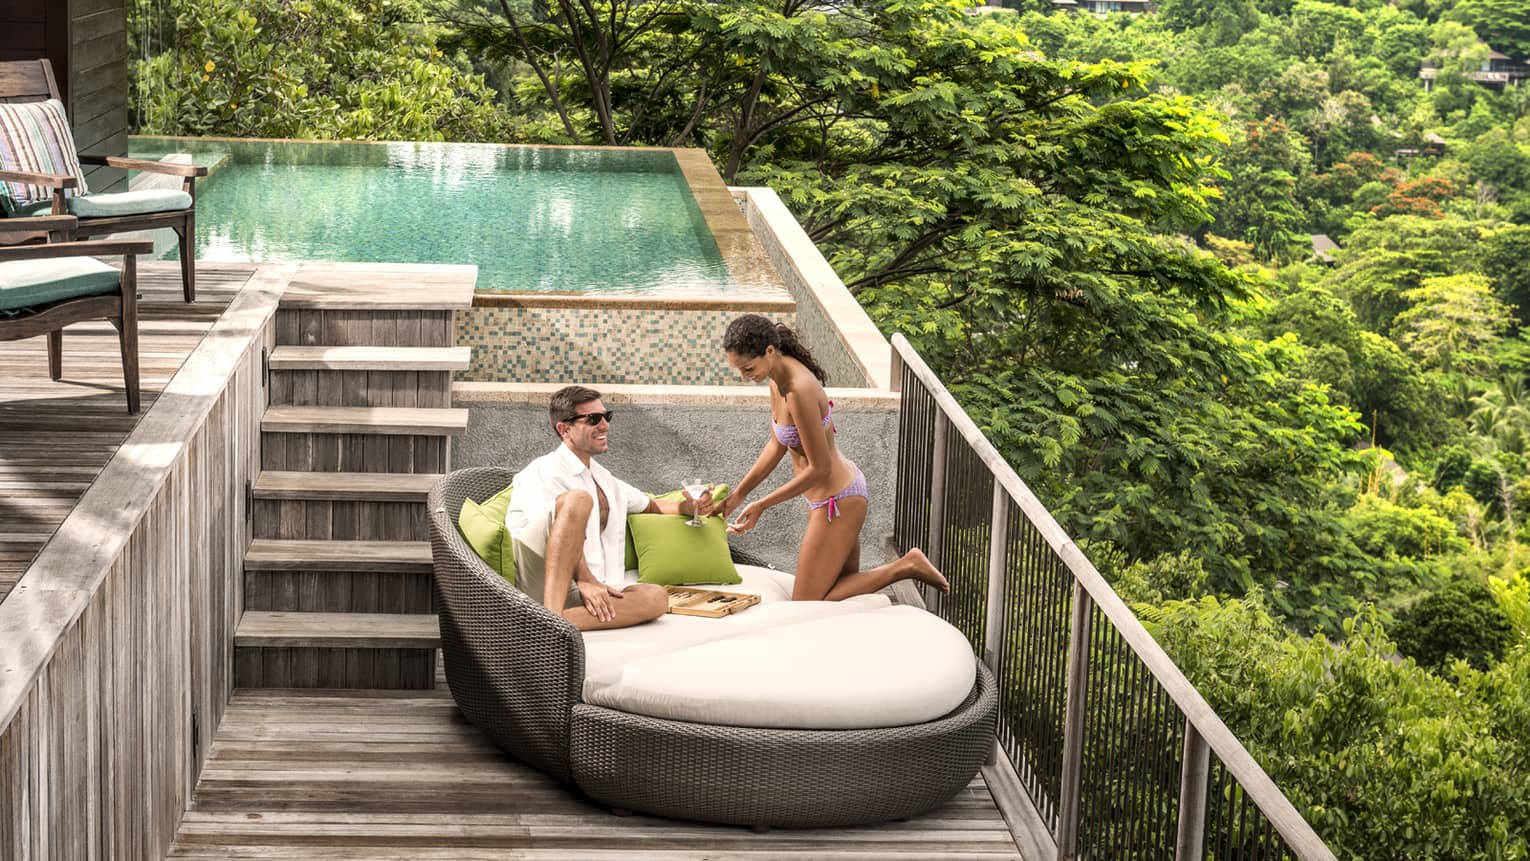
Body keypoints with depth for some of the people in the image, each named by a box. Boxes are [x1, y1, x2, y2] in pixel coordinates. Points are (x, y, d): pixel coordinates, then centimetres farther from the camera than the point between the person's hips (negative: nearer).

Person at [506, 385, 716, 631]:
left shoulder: (603, 478, 27)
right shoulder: (545, 471, 1)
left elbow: (649, 504, 41)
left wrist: (689, 507, 21)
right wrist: (585, 581, -25)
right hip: (539, 580, -6)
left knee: (655, 596, -23)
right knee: (578, 498, -30)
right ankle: (552, 616, -41)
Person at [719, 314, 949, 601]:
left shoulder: (799, 391, -30)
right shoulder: (778, 377, -1)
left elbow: (819, 468, -24)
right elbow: (777, 445, 10)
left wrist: (761, 505, -19)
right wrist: (738, 494, 7)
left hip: (837, 501, -10)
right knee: (845, 582, 23)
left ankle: (906, 567, -1)